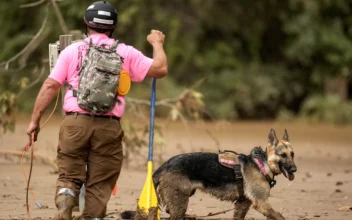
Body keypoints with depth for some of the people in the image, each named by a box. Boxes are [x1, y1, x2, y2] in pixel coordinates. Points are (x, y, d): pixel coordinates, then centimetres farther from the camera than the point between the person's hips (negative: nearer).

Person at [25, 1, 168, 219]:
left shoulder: (72, 50, 8)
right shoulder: (126, 53, 8)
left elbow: (50, 86, 3)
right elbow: (160, 69, 6)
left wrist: (35, 120, 7)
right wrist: (158, 44, 24)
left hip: (75, 123, 0)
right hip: (108, 127, 0)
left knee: (69, 175, 7)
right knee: (100, 184, 7)